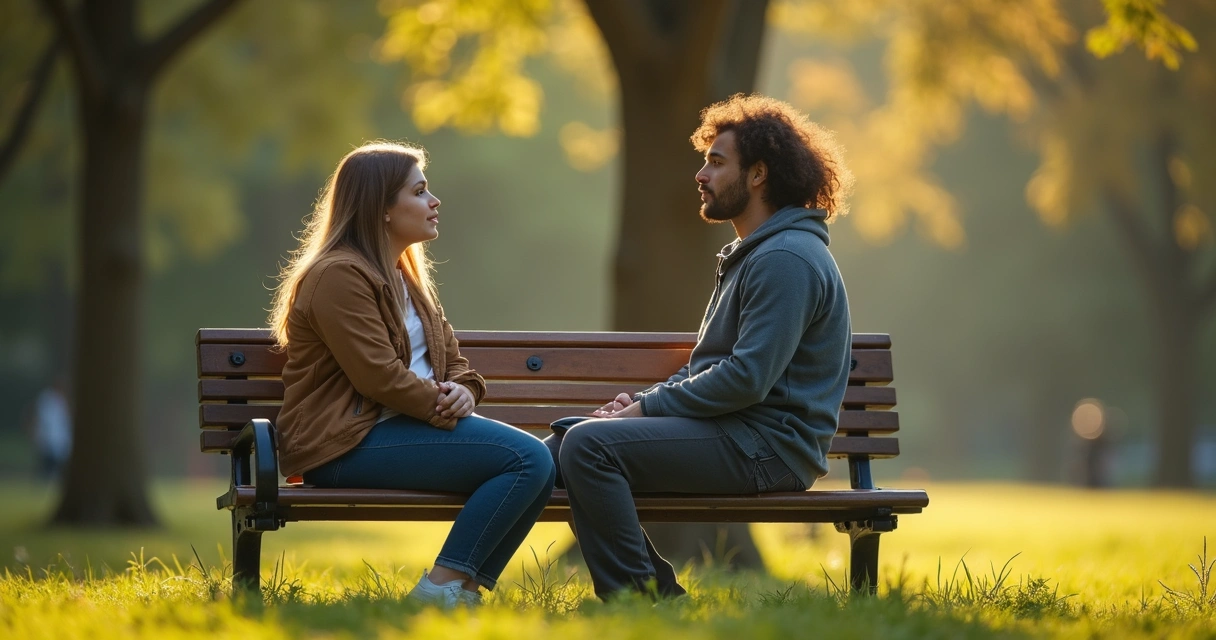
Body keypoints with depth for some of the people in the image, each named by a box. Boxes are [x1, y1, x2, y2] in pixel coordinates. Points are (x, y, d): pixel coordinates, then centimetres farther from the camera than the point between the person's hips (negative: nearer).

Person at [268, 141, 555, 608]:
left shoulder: (406, 276, 23)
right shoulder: (339, 276, -9)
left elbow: (450, 359, 21)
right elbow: (377, 375, -18)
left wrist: (463, 391, -2)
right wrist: (444, 407, -14)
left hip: (399, 428, 10)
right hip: (348, 443, -10)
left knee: (540, 464, -8)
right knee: (526, 457, -22)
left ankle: (464, 590, -10)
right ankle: (440, 591, -19)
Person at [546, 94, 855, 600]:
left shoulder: (787, 259, -13)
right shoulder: (749, 254, 22)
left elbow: (747, 378, -22)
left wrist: (649, 408, -14)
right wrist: (645, 398, 6)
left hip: (767, 445, -11)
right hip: (734, 434, 11)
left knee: (591, 444, -25)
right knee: (557, 451, 5)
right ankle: (661, 594, 3)